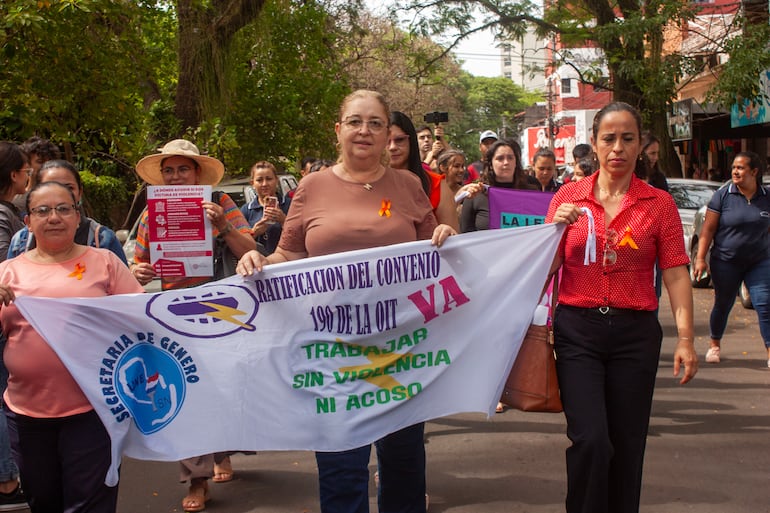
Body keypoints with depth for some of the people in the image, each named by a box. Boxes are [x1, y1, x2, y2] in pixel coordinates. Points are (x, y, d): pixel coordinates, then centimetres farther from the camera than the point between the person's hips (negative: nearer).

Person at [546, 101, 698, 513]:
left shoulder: (659, 204, 3)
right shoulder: (567, 198, 4)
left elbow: (676, 275, 0)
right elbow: (546, 270, 6)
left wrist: (685, 337, -8)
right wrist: (559, 229, -11)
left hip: (635, 332, 1)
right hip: (577, 329, -1)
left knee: (627, 443, 8)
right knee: (590, 438, -12)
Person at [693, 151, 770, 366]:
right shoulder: (722, 196, -5)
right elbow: (708, 229, -6)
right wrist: (700, 258, -13)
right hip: (726, 262, -1)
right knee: (723, 305, 10)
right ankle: (714, 345, 31)